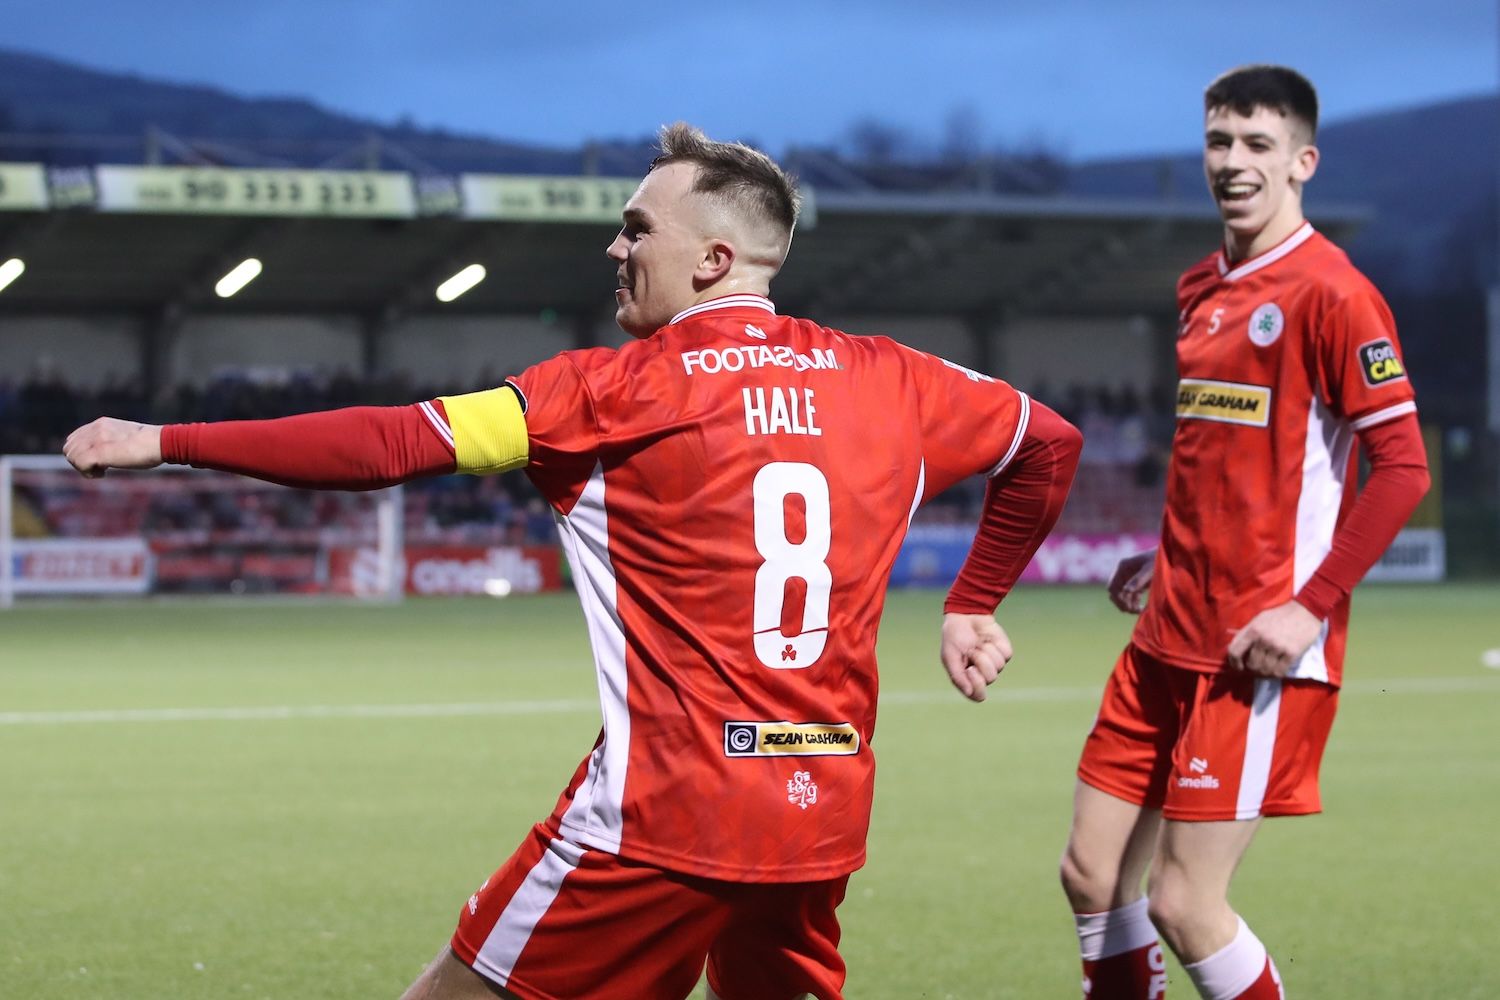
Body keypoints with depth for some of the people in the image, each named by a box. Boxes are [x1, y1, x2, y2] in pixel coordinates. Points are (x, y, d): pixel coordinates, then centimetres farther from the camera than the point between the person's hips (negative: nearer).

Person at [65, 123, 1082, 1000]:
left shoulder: (612, 391, -6)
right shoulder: (889, 381, 7)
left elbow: (389, 443, -9)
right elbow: (1052, 442, 21)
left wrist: (168, 440, -4)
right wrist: (974, 605, 28)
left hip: (663, 822, -5)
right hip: (824, 824, 5)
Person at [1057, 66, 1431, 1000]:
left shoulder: (1332, 293, -11)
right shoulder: (1200, 289, 14)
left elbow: (1404, 469, -15)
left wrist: (1312, 606, -19)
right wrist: (1166, 558, 14)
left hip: (1259, 653, -8)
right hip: (1170, 636, 8)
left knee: (1185, 905, -7)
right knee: (1093, 872, 8)